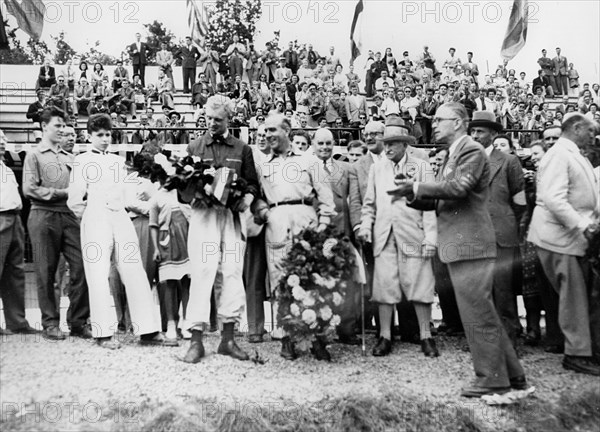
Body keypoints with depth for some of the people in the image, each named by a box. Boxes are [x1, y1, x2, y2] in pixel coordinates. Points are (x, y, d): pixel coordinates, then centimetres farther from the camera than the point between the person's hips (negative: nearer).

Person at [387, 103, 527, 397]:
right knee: (481, 313, 15)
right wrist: (414, 196, 0)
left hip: (470, 244, -10)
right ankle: (511, 374, 25)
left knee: (477, 313, -4)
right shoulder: (452, 155, 20)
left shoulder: (472, 150, -10)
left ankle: (493, 380, 7)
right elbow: (438, 199, 18)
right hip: (458, 245, 10)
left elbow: (459, 187, -24)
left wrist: (416, 187, -18)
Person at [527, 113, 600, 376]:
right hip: (559, 236, -9)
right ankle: (577, 354, 5)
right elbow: (554, 199, -24)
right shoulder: (559, 155, -13)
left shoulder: (574, 156, 18)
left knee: (577, 296, 10)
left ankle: (577, 353, 17)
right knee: (574, 297, -4)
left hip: (573, 235, 9)